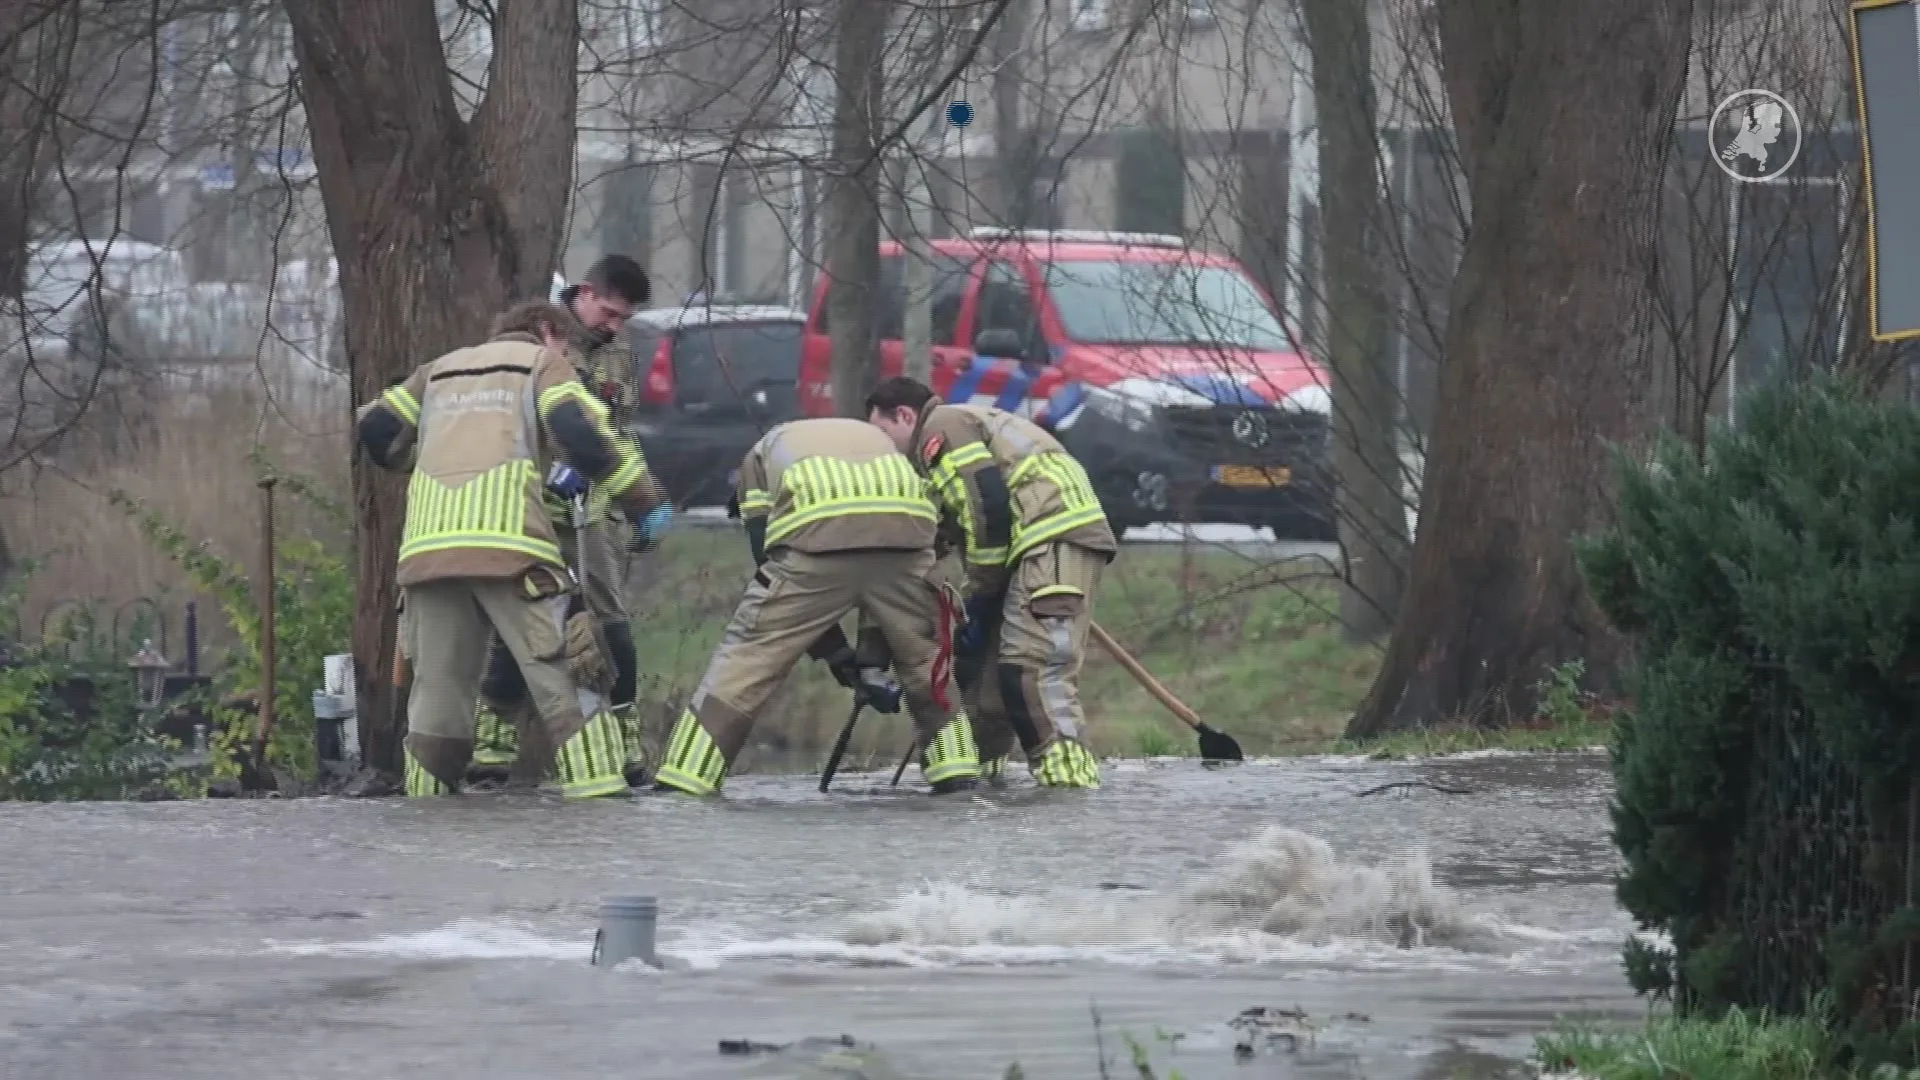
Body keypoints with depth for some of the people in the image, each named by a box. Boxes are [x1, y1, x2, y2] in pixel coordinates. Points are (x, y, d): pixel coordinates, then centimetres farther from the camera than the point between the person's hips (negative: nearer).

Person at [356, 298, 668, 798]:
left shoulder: (440, 370, 30)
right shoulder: (543, 362, 16)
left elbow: (375, 429, 22)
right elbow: (580, 434, -1)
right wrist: (645, 496, 6)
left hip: (426, 548, 5)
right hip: (507, 545, -5)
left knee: (439, 687, 12)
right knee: (563, 680, -5)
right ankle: (598, 795, -14)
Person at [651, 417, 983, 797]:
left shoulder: (762, 454, 34)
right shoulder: (875, 438, 41)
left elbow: (769, 556, 22)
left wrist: (836, 653, 22)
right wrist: (873, 658, 29)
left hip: (816, 539, -2)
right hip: (906, 526, 3)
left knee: (750, 655, 10)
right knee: (926, 657, 28)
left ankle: (681, 782, 7)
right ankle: (957, 773, 25)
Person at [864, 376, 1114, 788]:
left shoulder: (940, 429, -1)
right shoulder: (968, 424, 31)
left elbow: (987, 509, -12)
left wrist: (981, 596, -5)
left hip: (1056, 541, -10)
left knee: (1033, 663, -21)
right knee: (977, 658, 16)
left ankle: (1068, 771, -29)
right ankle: (980, 766, 26)